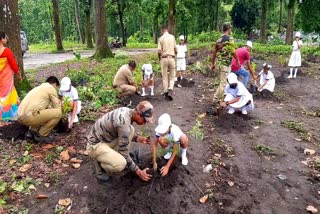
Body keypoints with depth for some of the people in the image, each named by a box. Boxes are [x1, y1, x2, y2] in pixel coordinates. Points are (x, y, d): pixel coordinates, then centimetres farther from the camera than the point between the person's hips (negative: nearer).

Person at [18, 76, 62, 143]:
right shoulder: (51, 88, 1)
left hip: (21, 117, 10)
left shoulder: (39, 87, 27)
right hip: (29, 117, -10)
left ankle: (34, 130, 16)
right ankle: (41, 135, 2)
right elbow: (57, 108, 5)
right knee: (58, 113, -7)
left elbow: (48, 106, 36)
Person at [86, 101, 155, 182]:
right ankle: (100, 164, 3)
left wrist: (138, 138, 1)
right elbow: (124, 153, -22)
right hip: (95, 145, -9)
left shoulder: (126, 111, -4)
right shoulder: (124, 124, -31)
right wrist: (138, 172, -14)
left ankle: (112, 157, 8)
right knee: (120, 164, -31)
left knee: (131, 130, 0)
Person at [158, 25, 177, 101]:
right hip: (172, 58, 1)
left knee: (164, 76, 9)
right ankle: (170, 90, -11)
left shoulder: (161, 38, -2)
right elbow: (175, 49, 5)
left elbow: (159, 51, -8)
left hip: (164, 58, -1)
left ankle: (166, 92, 12)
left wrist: (159, 58, 11)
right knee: (172, 76, 8)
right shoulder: (172, 37, 4)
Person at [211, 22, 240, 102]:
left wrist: (212, 64, 18)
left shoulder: (218, 40, 11)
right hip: (226, 63, -7)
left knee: (222, 81, 19)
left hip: (219, 63, 7)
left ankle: (216, 97, 21)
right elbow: (233, 51, -14)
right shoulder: (230, 39, -9)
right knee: (224, 82, -1)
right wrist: (237, 60, 0)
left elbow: (214, 52, 12)